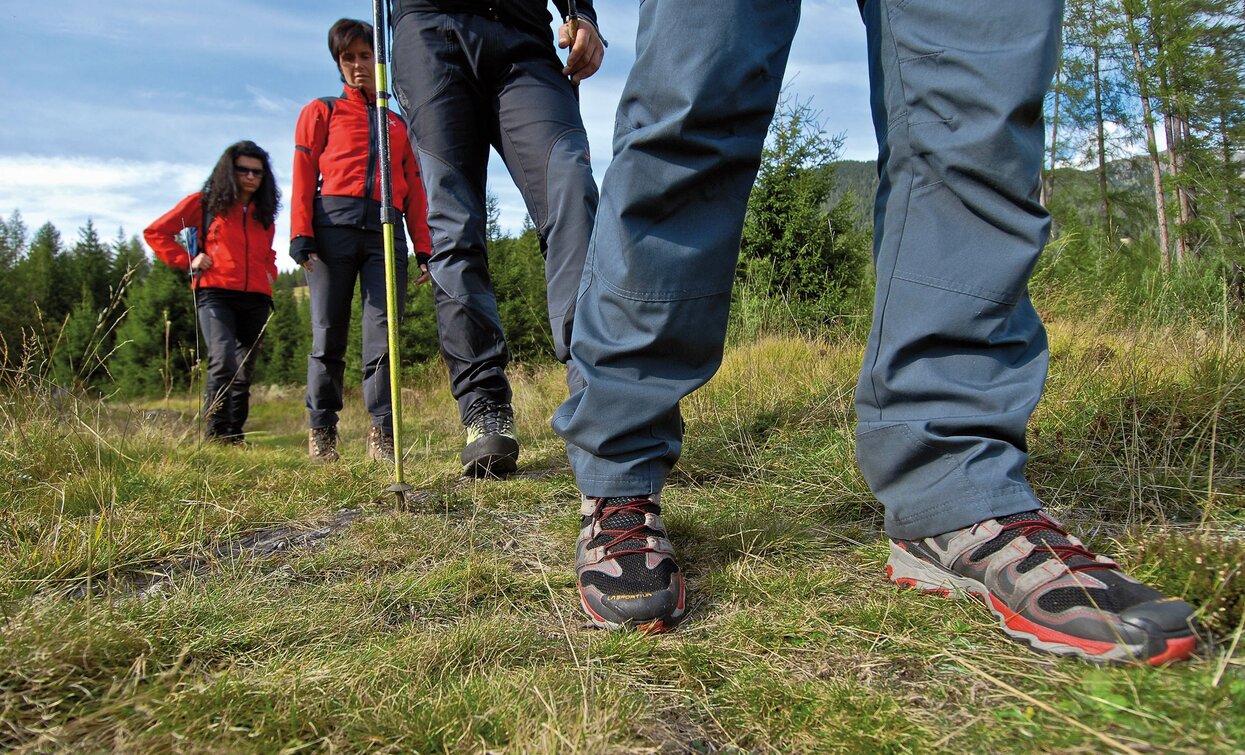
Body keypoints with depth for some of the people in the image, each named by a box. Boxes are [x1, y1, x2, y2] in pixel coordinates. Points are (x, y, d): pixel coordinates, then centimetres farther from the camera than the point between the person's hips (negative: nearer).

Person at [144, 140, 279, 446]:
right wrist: (187, 260, 1)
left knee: (244, 374, 6)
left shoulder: (263, 213, 20)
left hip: (256, 300, 5)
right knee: (223, 362, -24)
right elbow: (155, 232, 11)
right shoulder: (204, 203, 8)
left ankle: (234, 438, 13)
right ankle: (215, 436, -19)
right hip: (215, 294, -5)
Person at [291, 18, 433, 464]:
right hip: (334, 224, -1)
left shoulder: (399, 123, 25)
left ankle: (381, 436, -5)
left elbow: (414, 189, 19)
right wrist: (301, 235, -6)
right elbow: (303, 176, 7)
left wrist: (423, 247, 8)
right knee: (329, 336, -2)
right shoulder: (321, 112, 18)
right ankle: (321, 432, 7)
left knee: (382, 335, -6)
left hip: (386, 229, 2)